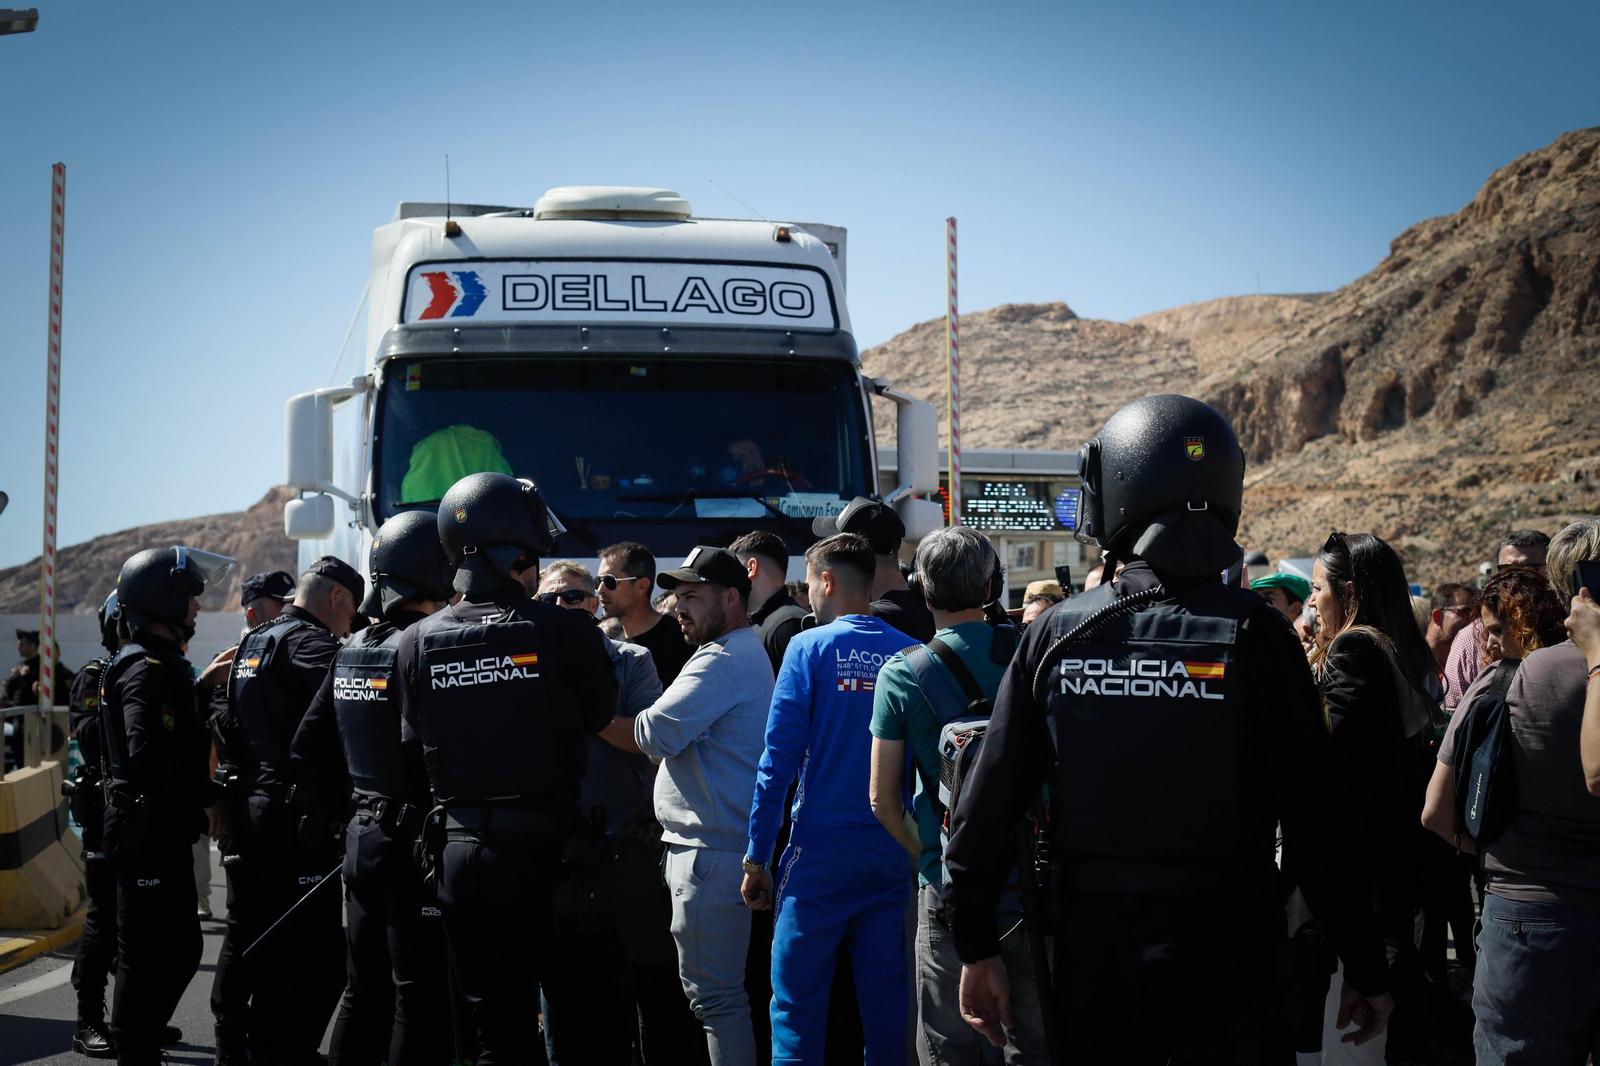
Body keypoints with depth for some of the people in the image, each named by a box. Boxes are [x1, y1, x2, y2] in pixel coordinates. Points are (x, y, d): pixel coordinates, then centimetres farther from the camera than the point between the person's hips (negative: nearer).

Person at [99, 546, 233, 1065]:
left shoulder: (160, 663, 17)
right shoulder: (149, 668, -17)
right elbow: (150, 754, -28)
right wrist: (207, 795, -20)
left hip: (162, 831, 11)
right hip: (148, 833, -11)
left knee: (180, 949, 16)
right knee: (150, 955, -5)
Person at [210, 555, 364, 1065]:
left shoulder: (251, 643, 19)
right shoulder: (308, 642, -11)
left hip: (246, 808, 10)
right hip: (294, 818, -10)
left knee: (248, 936, 18)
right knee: (321, 951, -7)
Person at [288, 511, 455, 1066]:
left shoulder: (351, 652, 10)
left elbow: (306, 751, 14)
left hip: (361, 838, 8)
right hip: (416, 846, -8)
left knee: (365, 989, 17)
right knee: (422, 996, -2)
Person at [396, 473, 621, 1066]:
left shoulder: (418, 643, 0)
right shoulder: (566, 632, -11)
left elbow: (416, 749, 9)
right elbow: (600, 715, 5)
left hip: (459, 856, 4)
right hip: (547, 854, -4)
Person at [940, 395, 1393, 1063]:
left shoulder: (1057, 633, -1)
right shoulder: (1253, 633, -9)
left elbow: (988, 803, 2)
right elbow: (1314, 818, -10)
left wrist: (975, 946, 13)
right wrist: (1365, 966, -1)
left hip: (1092, 955, 2)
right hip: (1220, 954, -2)